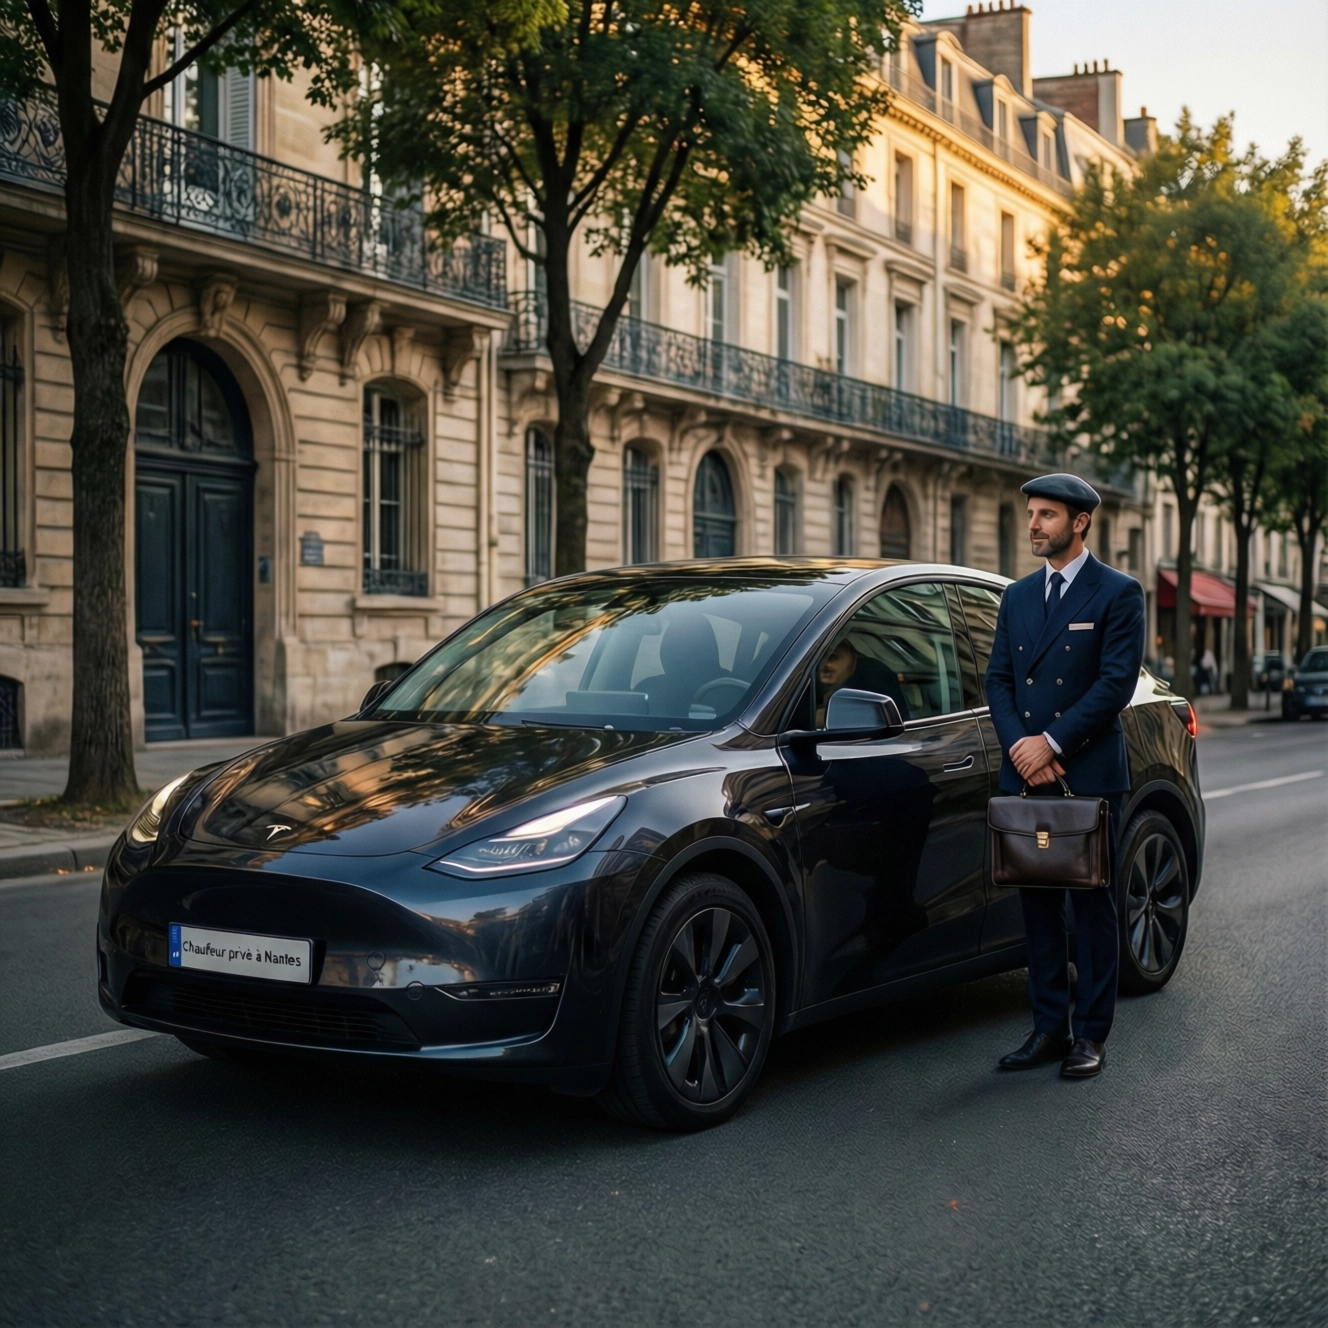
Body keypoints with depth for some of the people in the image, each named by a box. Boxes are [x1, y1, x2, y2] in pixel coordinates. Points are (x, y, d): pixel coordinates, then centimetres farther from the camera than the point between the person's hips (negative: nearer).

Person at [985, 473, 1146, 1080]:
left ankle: (1090, 1034, 10)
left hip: (1090, 774, -5)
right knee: (1039, 904, 8)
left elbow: (1118, 682, -11)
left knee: (1093, 905, 2)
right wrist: (1018, 745, -7)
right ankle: (1049, 1028, 16)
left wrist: (1052, 743, -14)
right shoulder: (1017, 596, 14)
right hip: (1026, 776, 5)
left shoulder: (1118, 594, -3)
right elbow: (998, 678, 10)